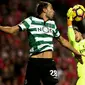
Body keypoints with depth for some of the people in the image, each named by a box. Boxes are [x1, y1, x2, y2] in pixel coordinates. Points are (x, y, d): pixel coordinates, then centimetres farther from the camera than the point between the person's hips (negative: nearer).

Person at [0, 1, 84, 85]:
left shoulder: (52, 23, 17)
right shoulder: (31, 20, 3)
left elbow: (62, 40, 30)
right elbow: (12, 30, -2)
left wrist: (76, 52, 34)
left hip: (49, 63, 3)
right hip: (34, 62, -3)